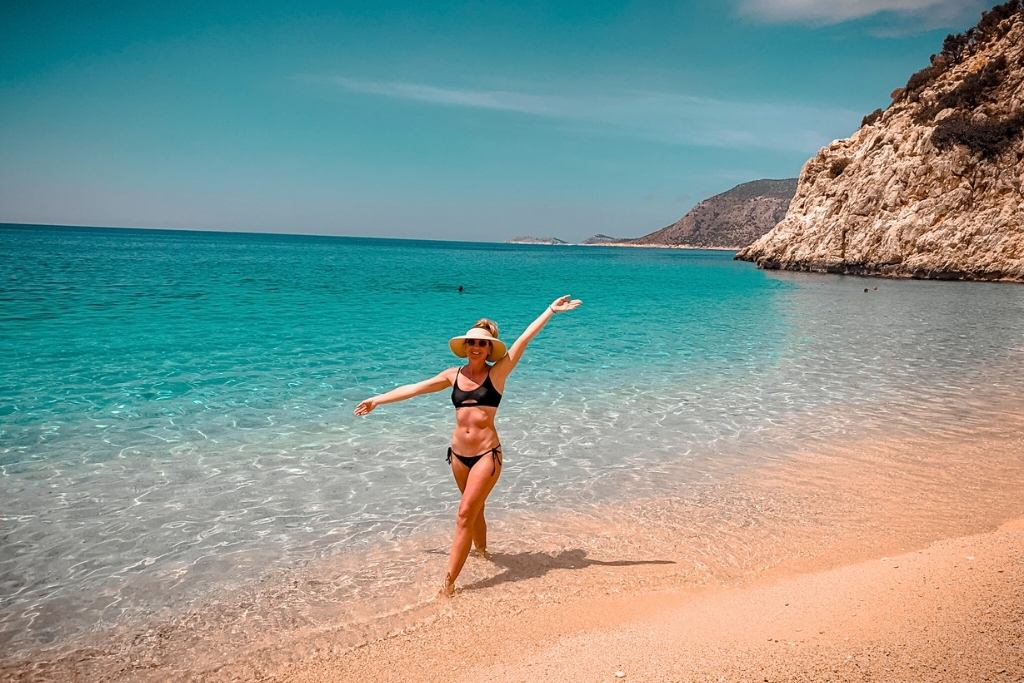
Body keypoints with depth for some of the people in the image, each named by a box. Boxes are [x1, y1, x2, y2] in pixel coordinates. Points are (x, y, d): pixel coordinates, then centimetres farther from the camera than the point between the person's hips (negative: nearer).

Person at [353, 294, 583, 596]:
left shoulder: (497, 373, -6)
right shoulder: (454, 374, 5)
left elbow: (524, 339, -12)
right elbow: (414, 388, 12)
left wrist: (551, 310, -16)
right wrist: (377, 399, 17)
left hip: (487, 454, -5)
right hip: (458, 454, 5)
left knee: (464, 515, -8)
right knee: (474, 509, 23)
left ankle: (448, 582, -4)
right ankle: (482, 551, 47)